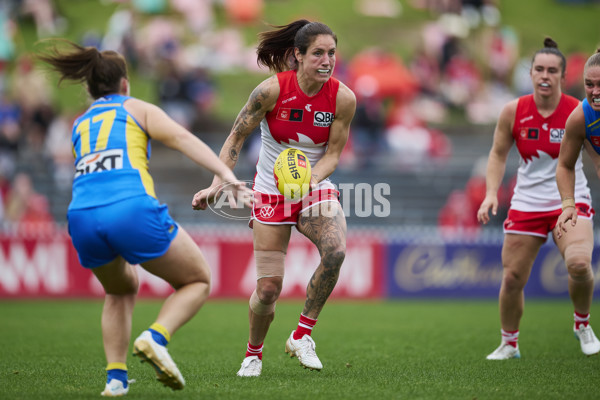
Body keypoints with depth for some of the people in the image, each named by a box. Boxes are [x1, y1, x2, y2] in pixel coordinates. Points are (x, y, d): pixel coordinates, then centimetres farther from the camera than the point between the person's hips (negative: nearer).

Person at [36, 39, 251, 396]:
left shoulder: (79, 125, 31)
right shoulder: (138, 109, 18)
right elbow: (182, 139, 2)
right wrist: (227, 176, -9)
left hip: (82, 219, 5)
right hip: (133, 210, -4)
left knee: (121, 292, 32)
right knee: (198, 281, 15)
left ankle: (116, 376, 14)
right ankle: (156, 338, -12)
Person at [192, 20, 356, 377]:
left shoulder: (343, 98, -12)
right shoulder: (273, 90, -16)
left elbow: (333, 153, -5)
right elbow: (236, 137, -7)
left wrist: (309, 181, -24)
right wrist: (216, 184, -16)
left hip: (317, 188, 1)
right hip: (272, 193, -1)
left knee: (336, 251, -30)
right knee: (268, 289, -5)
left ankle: (302, 335, -13)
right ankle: (254, 351, 27)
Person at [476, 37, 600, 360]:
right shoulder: (513, 111, -4)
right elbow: (498, 154, 7)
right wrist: (491, 193, -5)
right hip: (527, 204, 2)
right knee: (512, 279, 1)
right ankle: (509, 343, 26)